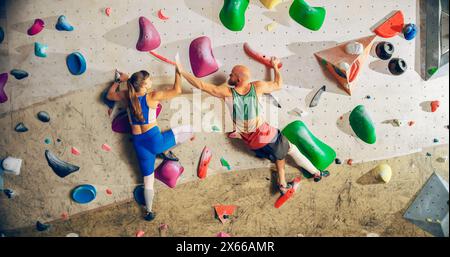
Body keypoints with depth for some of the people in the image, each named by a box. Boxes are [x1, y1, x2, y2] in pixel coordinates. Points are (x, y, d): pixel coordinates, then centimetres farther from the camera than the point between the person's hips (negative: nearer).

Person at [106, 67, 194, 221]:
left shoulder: (127, 96, 0)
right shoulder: (153, 96, -14)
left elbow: (109, 95, 20)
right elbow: (177, 90, -8)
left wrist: (119, 80, 26)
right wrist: (178, 72, 2)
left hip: (139, 143, 5)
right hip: (154, 140, -5)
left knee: (148, 179, 20)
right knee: (189, 131, 8)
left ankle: (149, 212, 28)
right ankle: (167, 152, 13)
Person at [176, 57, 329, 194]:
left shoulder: (227, 93, -18)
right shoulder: (257, 87, -13)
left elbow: (201, 85, -14)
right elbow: (278, 85, 4)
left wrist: (182, 71, -5)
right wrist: (275, 67, 18)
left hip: (252, 142, 2)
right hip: (265, 134, -1)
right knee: (291, 149, 21)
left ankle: (282, 184, 31)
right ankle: (316, 173, 32)